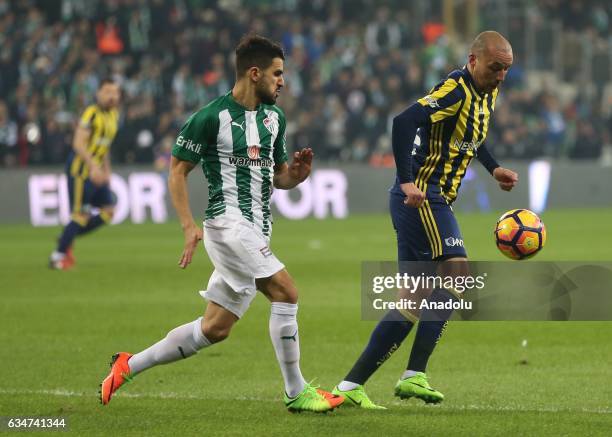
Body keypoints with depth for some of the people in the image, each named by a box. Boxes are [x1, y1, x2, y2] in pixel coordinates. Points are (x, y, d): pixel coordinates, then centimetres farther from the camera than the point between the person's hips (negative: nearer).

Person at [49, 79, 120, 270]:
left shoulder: (113, 115, 12)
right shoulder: (91, 113, -15)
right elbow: (78, 144, -22)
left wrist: (106, 171, 21)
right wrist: (93, 167, -31)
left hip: (96, 170, 9)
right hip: (80, 168, -9)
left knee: (107, 212, 3)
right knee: (81, 215, -8)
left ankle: (66, 239, 13)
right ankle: (58, 255, 4)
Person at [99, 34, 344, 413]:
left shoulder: (275, 117, 14)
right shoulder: (211, 118, -9)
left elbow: (278, 176, 21)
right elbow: (178, 170, -3)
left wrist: (296, 174, -3)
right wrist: (189, 226, -13)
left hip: (256, 232, 8)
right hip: (229, 223, -8)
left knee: (215, 329, 8)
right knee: (286, 293, -18)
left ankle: (129, 366, 19)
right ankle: (297, 393, -10)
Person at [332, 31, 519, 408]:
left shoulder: (487, 94, 15)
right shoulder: (456, 90, -15)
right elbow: (404, 122, -27)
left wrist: (494, 169, 18)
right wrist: (407, 182, -32)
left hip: (434, 202, 10)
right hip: (422, 196, -10)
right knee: (456, 272, -20)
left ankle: (351, 385, 8)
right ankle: (414, 375, -21)